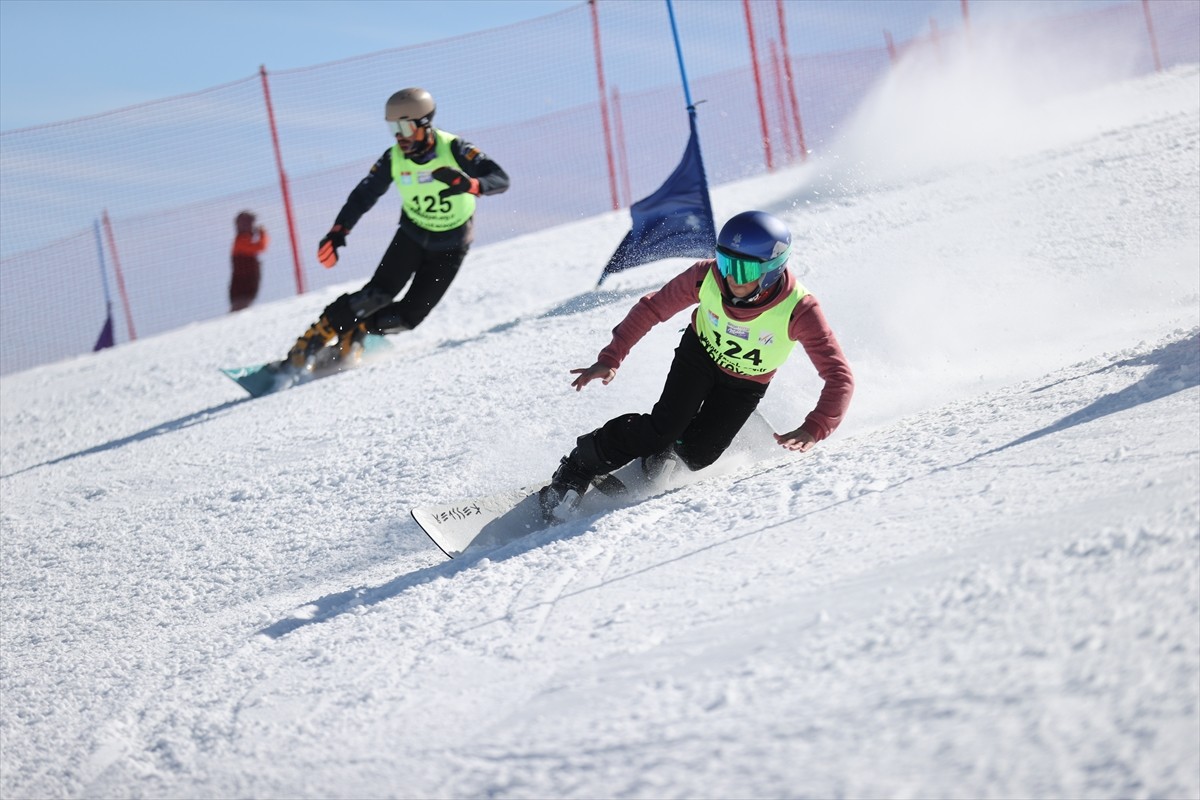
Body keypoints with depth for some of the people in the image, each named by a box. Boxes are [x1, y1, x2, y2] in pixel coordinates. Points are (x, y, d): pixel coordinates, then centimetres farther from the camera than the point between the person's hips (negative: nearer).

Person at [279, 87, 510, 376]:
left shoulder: (454, 150, -23)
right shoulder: (394, 159, -14)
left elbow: (500, 178, -28)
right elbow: (364, 195, -6)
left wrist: (469, 185, -49)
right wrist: (337, 233, -19)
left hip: (450, 245, -1)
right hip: (412, 234, 2)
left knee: (410, 315, -13)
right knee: (378, 295, -19)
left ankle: (351, 336, 9)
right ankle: (311, 343, -13)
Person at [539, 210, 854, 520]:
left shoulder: (798, 310, -36)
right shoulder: (707, 277, -30)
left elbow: (840, 376, -35)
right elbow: (652, 307, -13)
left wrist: (814, 429, -50)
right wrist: (610, 359, -20)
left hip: (745, 385, 0)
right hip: (700, 353, 0)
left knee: (697, 454, -15)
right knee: (664, 427, -20)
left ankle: (658, 454, 20)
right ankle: (575, 472, 0)